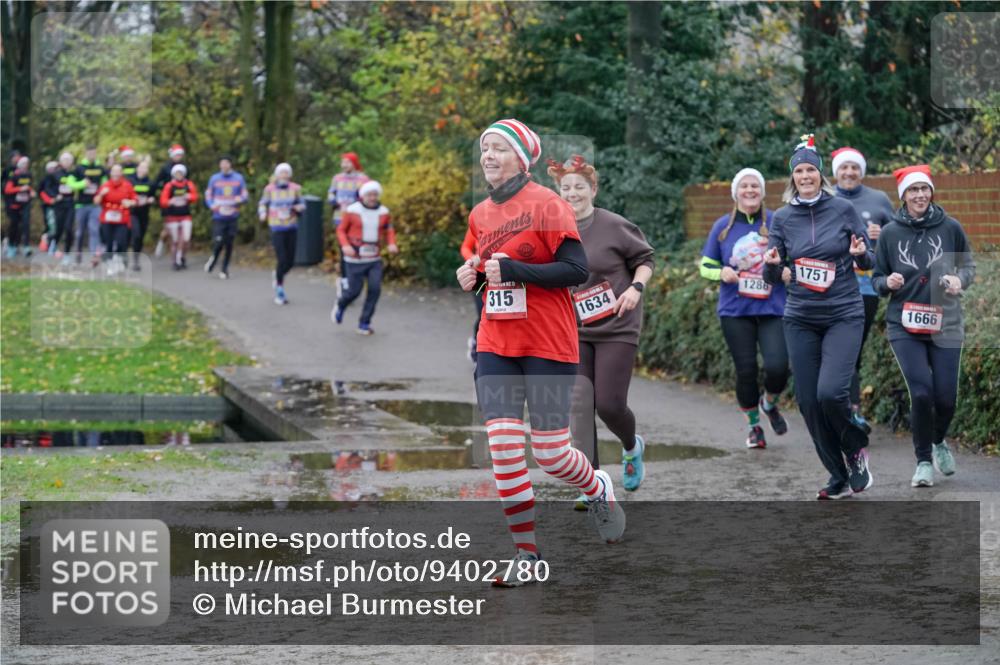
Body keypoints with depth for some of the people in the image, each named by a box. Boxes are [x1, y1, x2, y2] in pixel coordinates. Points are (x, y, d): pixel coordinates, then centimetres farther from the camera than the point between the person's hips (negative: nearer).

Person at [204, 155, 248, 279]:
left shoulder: (239, 178, 6)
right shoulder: (214, 179, 4)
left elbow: (245, 195, 9)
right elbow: (208, 195, 8)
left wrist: (240, 199, -15)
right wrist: (212, 205, -13)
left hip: (233, 217, 1)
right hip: (218, 217, -1)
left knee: (229, 245, 2)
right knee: (218, 242, -12)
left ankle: (224, 269, 15)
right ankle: (213, 258, 18)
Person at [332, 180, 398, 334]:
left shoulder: (383, 212, 1)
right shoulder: (352, 211, -8)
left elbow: (389, 230, 15)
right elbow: (341, 230, 0)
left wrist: (391, 244, -4)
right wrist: (345, 246, -17)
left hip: (374, 259, 3)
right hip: (355, 258, -3)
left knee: (375, 289, -10)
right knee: (354, 290, 1)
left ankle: (364, 323, 3)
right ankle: (341, 305, 37)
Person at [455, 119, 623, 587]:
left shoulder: (547, 205, -10)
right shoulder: (480, 215, 10)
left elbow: (577, 270, -16)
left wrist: (512, 271, -23)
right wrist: (472, 275, 1)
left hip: (548, 346, -5)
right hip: (495, 345, 5)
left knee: (551, 453, -4)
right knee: (503, 448, -5)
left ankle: (599, 490, 30)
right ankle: (526, 555, 3)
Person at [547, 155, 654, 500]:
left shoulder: (614, 226, -7)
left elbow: (645, 259, 3)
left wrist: (636, 288, -14)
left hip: (616, 329, -3)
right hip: (573, 332, 3)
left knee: (609, 404, -6)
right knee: (579, 403, -11)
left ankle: (632, 447, 30)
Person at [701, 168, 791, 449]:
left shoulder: (777, 223, 2)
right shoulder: (723, 226, 4)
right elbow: (706, 266, 11)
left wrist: (790, 271, -9)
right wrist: (721, 273, -10)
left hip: (773, 309, -1)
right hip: (735, 311, 1)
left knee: (777, 367, -14)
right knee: (746, 370, -1)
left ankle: (770, 403, 19)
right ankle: (753, 425, 21)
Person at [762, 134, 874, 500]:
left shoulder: (844, 209, -2)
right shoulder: (783, 218, 4)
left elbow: (869, 261, 4)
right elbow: (773, 277, 8)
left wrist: (860, 254, -19)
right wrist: (772, 264, -15)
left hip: (844, 315, -3)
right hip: (801, 319, 3)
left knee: (831, 391, -21)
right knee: (808, 401, 1)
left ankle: (857, 449, 7)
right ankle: (839, 477, 16)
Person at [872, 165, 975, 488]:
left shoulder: (950, 228, 0)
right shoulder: (890, 233, 0)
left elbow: (969, 266, 11)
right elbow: (877, 279, 8)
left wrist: (959, 280, -11)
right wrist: (888, 283, -14)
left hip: (945, 324, 1)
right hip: (904, 327, -1)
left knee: (946, 397, -2)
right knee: (921, 392, -14)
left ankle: (938, 442, 33)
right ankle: (924, 461, 7)